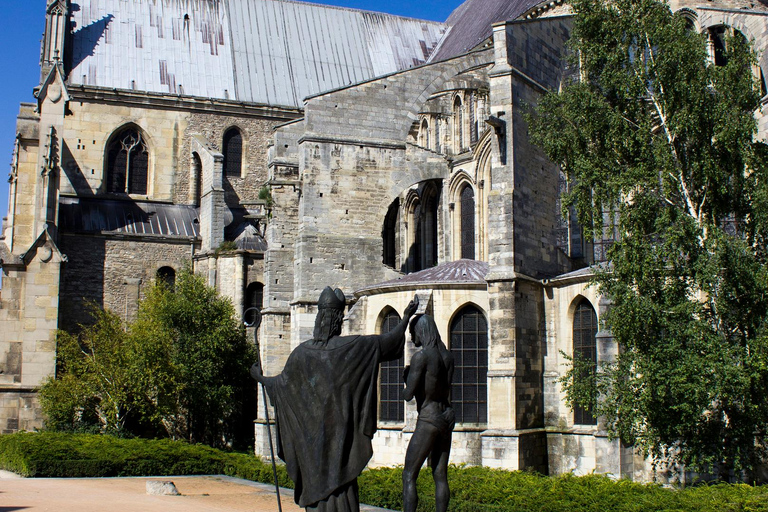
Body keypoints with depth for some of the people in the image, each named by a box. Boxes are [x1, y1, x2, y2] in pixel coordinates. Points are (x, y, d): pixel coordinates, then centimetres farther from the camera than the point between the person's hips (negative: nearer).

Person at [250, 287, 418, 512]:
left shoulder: (303, 351, -4)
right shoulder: (352, 346, -10)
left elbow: (283, 381, 7)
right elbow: (390, 341, -2)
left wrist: (259, 378, 28)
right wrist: (407, 316, 12)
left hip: (312, 429, 2)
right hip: (340, 427, -2)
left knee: (316, 478, 10)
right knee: (341, 479, 1)